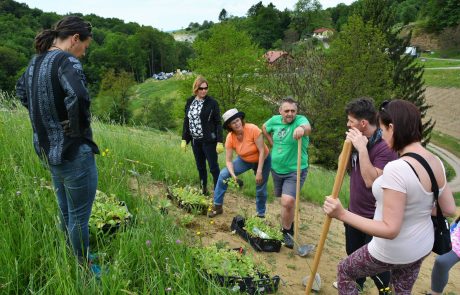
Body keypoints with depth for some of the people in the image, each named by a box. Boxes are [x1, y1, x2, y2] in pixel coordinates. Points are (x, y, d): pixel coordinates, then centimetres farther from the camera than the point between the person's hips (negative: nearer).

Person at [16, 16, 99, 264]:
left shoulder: (36, 61, 9)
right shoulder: (66, 61, -18)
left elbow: (21, 90, 27)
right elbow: (78, 97, -37)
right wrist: (78, 129, -20)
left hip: (48, 148, 9)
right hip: (73, 151, -9)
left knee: (65, 209, 23)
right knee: (79, 215, 5)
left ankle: (72, 257, 41)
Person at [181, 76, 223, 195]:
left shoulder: (212, 102, -8)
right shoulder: (190, 101, 6)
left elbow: (218, 123, -8)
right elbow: (186, 121, 11)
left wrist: (220, 141, -13)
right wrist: (184, 139, 7)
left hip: (209, 141, -5)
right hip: (195, 141, 5)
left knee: (213, 167, 0)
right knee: (200, 167, 15)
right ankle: (203, 190, 29)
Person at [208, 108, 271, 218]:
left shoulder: (253, 129, -32)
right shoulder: (230, 138, -21)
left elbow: (262, 150, -27)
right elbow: (228, 160, -16)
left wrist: (259, 172, -27)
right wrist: (233, 175, -33)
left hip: (262, 160, -3)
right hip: (244, 161, 3)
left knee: (261, 189, 4)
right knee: (223, 175, -10)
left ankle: (261, 214, 30)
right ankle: (217, 206, 3)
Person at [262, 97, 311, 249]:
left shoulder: (300, 120, -18)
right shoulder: (275, 120, -2)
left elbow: (308, 128, -43)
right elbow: (264, 128, 21)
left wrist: (302, 129, -67)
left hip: (295, 171, -5)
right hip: (276, 169, 6)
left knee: (288, 201, -19)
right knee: (285, 200, 21)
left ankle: (287, 232, 5)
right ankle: (288, 223, 49)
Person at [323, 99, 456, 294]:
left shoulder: (397, 168, -33)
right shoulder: (435, 162, -6)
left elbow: (390, 229, -31)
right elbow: (449, 209, 4)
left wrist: (342, 214, -31)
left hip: (392, 252, -7)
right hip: (422, 246, 8)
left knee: (344, 271, 19)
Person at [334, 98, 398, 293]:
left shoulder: (385, 147, -25)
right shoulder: (358, 139, 0)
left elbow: (371, 181, -34)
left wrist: (362, 149, -33)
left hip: (373, 217, -8)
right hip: (354, 211, 8)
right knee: (353, 253, 26)